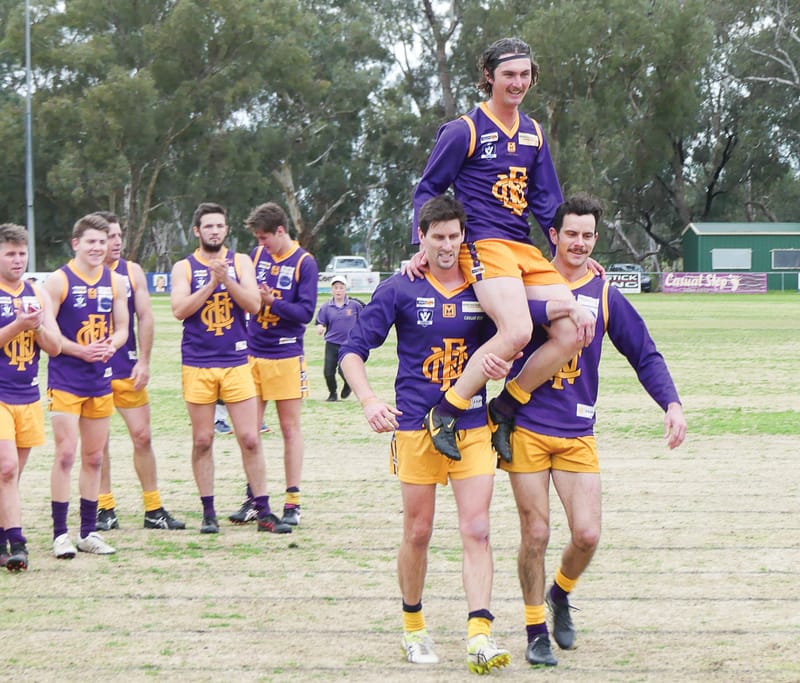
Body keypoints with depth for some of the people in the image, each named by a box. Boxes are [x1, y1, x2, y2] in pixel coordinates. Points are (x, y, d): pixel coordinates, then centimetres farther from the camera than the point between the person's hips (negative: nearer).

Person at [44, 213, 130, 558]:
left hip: (101, 380, 5)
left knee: (94, 457, 9)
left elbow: (122, 329, 13)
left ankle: (89, 532, 17)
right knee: (65, 454, -10)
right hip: (65, 381, -5)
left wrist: (111, 345, -9)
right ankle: (60, 534, -6)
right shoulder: (59, 281, -6)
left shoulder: (115, 281, 9)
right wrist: (80, 350, -18)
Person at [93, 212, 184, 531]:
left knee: (142, 436, 1)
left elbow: (144, 317, 5)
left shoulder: (132, 272, 6)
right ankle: (105, 510, 11)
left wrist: (143, 362, -3)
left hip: (128, 370, 2)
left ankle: (154, 510, 7)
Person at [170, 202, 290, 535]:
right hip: (197, 365, 0)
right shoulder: (184, 268, 4)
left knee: (250, 439, -2)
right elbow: (179, 309, -10)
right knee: (202, 441, 3)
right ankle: (208, 512, 11)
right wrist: (212, 282, -16)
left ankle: (263, 511, 3)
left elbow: (254, 304, -5)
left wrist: (227, 279, -17)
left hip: (236, 361, 1)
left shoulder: (240, 262, 7)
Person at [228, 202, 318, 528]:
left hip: (286, 357, -4)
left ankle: (293, 502, 5)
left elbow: (306, 312, -11)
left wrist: (271, 302, -20)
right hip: (252, 353, 4)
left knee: (290, 428, 2)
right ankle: (252, 498, 13)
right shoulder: (257, 255, 7)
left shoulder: (304, 262, -6)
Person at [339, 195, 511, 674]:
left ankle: (480, 635, -13)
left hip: (473, 426, 1)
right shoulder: (400, 290, 0)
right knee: (418, 533, 5)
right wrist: (369, 400, -15)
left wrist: (501, 362, -4)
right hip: (415, 427, -1)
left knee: (477, 530, -9)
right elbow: (353, 350, 0)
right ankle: (414, 628, 22)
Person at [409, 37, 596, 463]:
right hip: (484, 245, -7)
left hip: (526, 248, 7)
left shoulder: (534, 134, 18)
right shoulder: (464, 130, -1)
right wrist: (423, 247, -6)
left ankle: (504, 409, 3)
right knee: (517, 331, -30)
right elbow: (428, 189, 4)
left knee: (573, 333, -11)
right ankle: (444, 413, -18)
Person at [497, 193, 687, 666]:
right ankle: (536, 631, 18)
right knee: (536, 534, 0)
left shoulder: (605, 296, 5)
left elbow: (645, 355, 8)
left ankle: (561, 593, 25)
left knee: (587, 534, -8)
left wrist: (672, 404, -6)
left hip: (578, 434, 1)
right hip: (526, 428, -1)